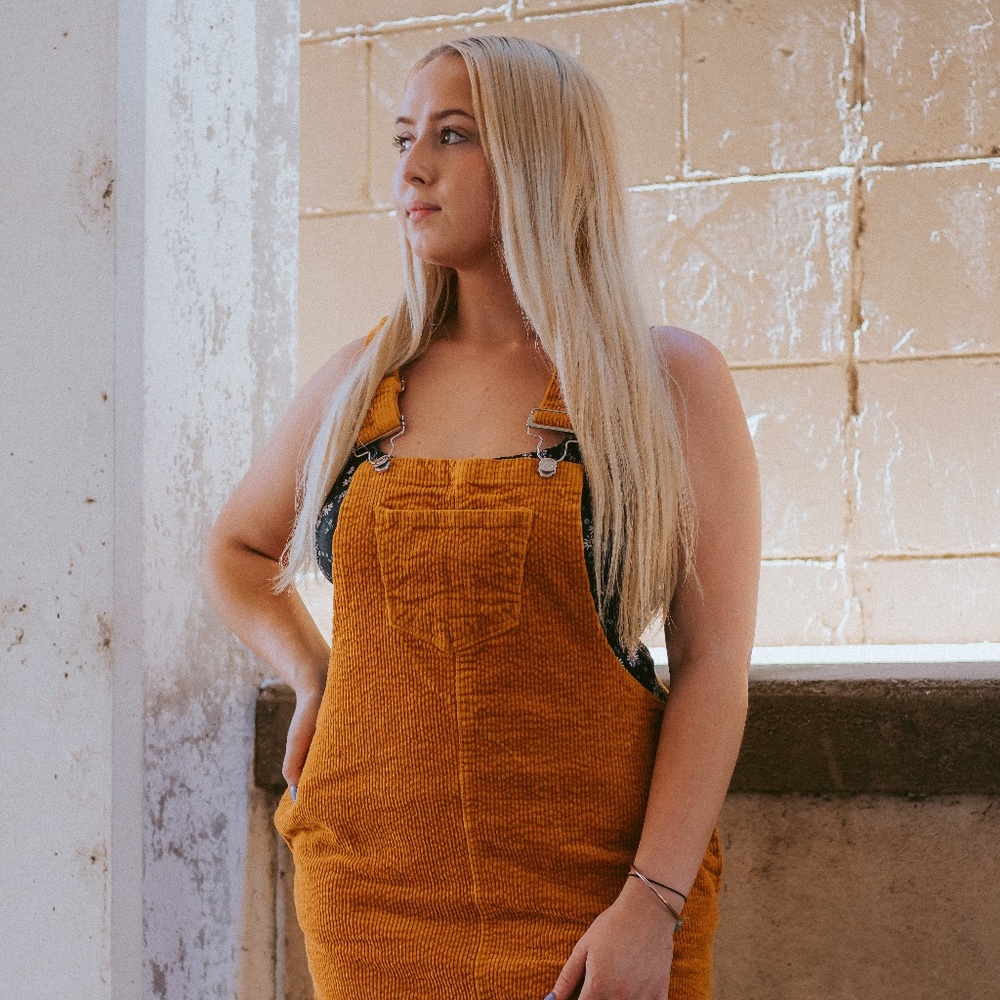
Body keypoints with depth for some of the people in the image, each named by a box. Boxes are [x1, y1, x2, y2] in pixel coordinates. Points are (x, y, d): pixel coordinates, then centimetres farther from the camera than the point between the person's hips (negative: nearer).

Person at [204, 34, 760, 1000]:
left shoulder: (669, 382, -2)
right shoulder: (361, 379, 8)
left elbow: (713, 664, -7)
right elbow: (236, 549, 27)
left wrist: (654, 904, -16)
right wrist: (311, 678, 9)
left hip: (587, 901, -3)